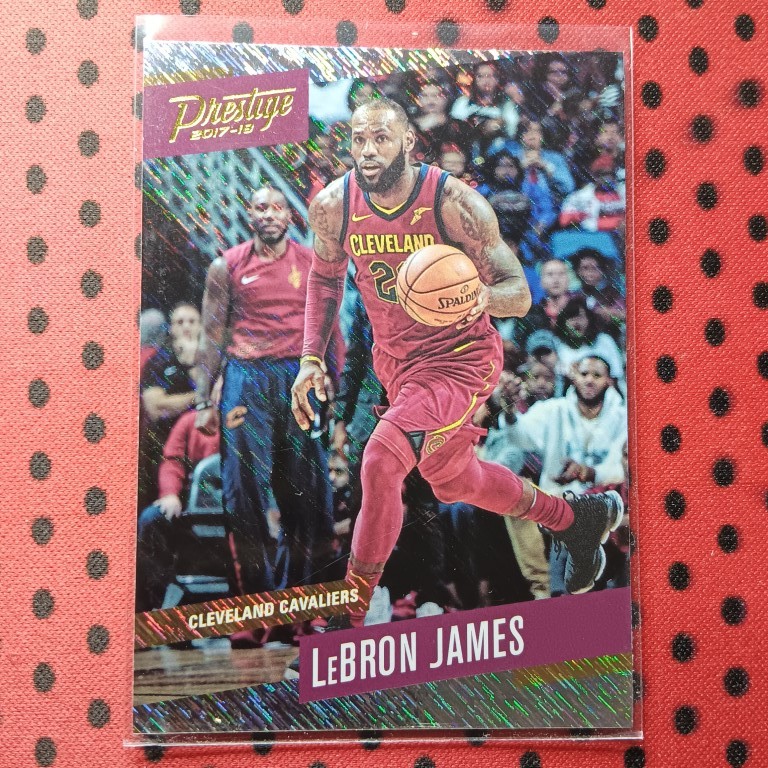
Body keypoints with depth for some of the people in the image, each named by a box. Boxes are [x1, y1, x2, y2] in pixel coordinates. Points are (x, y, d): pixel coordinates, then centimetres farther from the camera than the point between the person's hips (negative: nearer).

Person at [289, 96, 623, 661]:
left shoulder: (456, 203, -22)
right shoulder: (332, 206, -9)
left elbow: (519, 293, -17)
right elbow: (325, 277, 9)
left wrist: (482, 297, -40)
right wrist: (311, 358, -1)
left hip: (461, 357, -6)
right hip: (394, 359, 7)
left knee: (381, 460, -26)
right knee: (454, 480, 21)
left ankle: (350, 614, -7)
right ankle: (580, 518, 45)